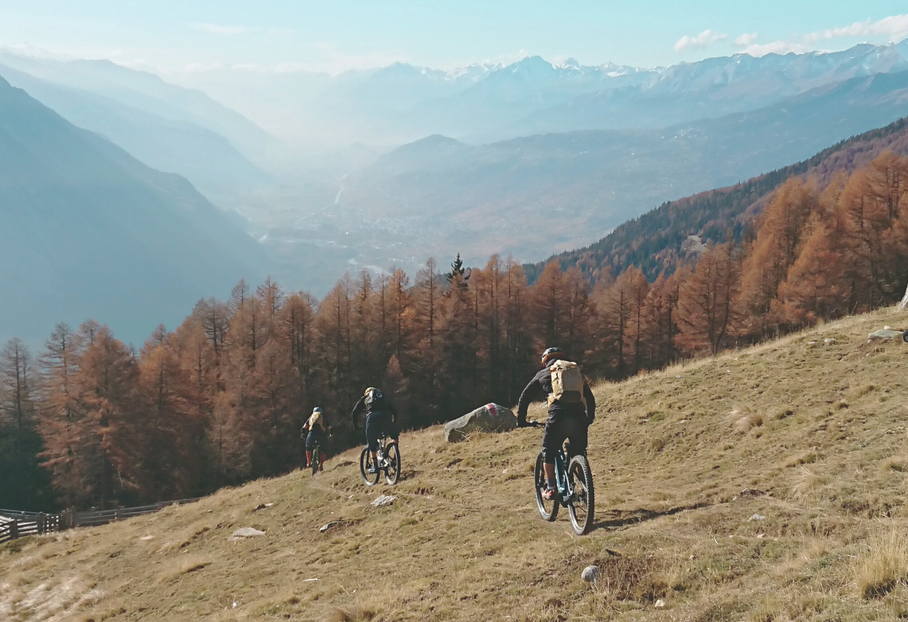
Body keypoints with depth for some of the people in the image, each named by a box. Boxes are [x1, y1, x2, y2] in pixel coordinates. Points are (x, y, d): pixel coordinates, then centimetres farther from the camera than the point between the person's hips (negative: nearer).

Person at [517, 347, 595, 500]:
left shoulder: (543, 374, 21)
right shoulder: (577, 373, 28)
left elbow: (525, 397, 23)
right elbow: (590, 399, 32)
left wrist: (521, 420, 32)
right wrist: (589, 418, 44)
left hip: (558, 416, -3)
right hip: (579, 417, 3)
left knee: (548, 451, 14)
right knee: (579, 453, 20)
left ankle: (550, 488, 8)